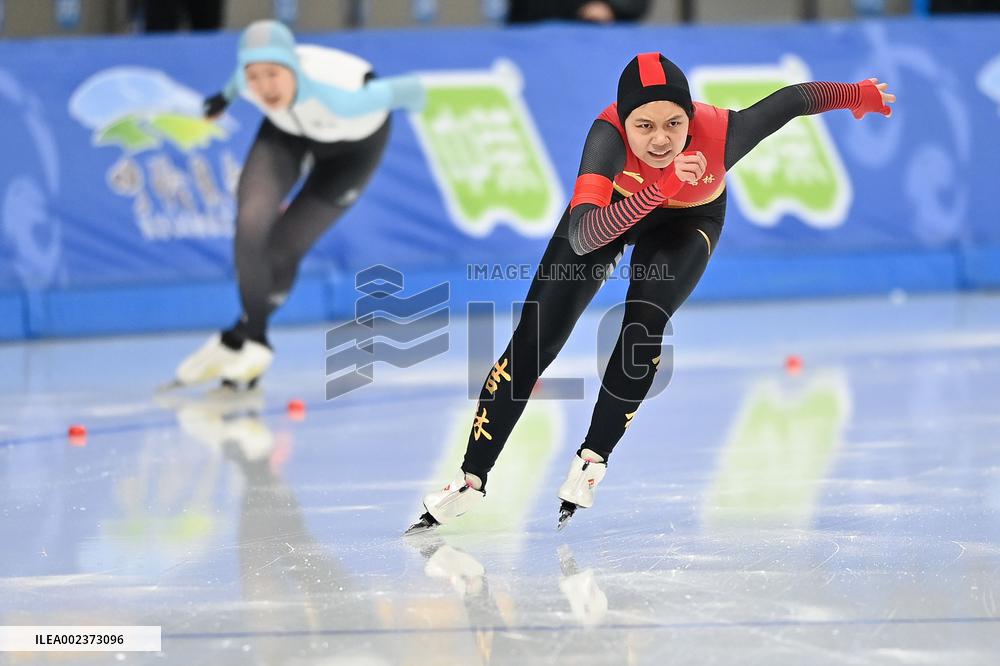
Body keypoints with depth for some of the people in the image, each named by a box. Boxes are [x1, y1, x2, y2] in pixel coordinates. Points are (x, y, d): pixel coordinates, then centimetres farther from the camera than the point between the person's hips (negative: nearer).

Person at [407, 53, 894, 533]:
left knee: (644, 324, -25)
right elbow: (582, 238, -54)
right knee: (535, 339, -4)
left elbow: (793, 99, -21)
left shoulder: (720, 135, -40)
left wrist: (861, 95, -2)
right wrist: (659, 187, -66)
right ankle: (472, 479, 8)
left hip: (689, 220, 0)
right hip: (614, 206, 0)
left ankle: (593, 459, -4)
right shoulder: (609, 135, -43)